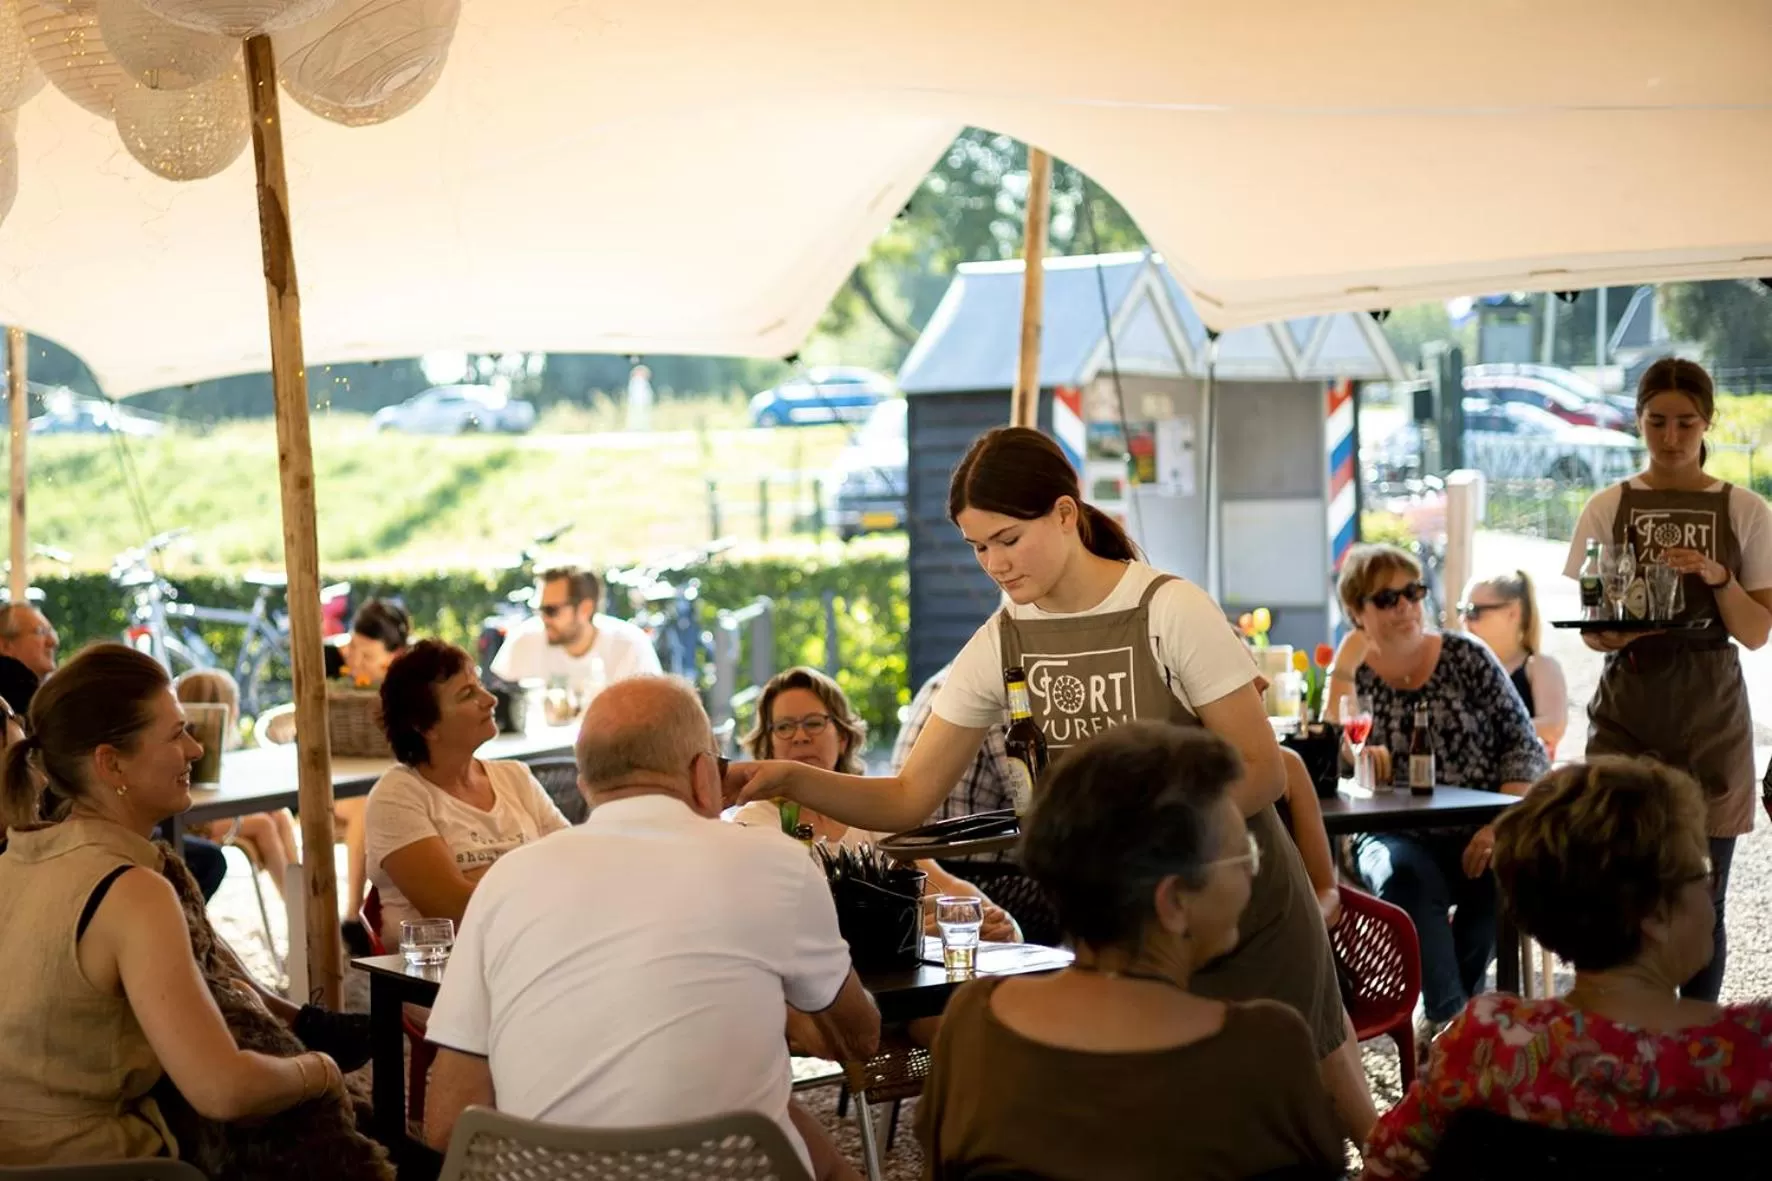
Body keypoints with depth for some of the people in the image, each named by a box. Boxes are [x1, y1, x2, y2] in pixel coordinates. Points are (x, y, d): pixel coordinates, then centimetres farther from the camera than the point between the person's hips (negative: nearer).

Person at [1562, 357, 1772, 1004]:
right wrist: (1611, 634, -17)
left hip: (1709, 714, 0)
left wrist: (1717, 577, -16)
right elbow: (1586, 627, 6)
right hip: (1628, 711, 0)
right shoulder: (1608, 508, 6)